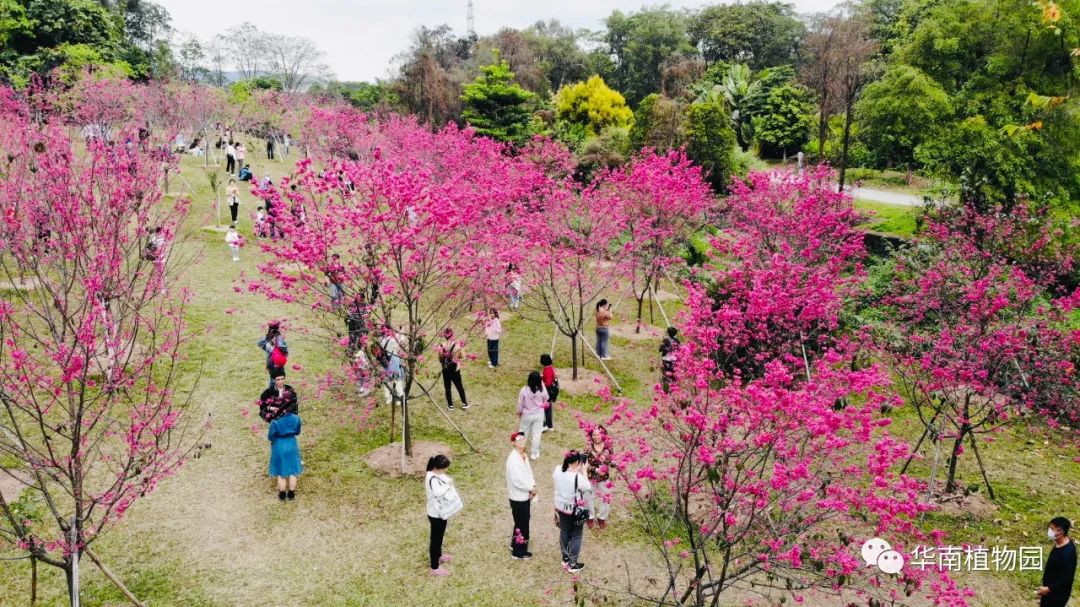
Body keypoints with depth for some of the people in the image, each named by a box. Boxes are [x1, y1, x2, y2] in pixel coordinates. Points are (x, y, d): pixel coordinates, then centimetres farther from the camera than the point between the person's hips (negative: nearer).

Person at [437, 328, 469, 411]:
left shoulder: (441, 346, -11)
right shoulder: (456, 346, -16)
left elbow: (440, 359, -3)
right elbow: (460, 356, -3)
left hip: (445, 370, 1)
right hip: (455, 370, -1)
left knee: (447, 388, 14)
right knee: (460, 387, 14)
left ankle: (450, 405, 20)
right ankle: (464, 404, 21)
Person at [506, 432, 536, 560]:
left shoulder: (523, 456, 5)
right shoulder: (513, 459, -25)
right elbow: (517, 480, -27)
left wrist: (533, 486, -6)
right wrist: (531, 489, -15)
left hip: (525, 495, 9)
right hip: (518, 497, -9)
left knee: (522, 522, 22)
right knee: (522, 524, 3)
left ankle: (515, 544, 39)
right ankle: (518, 552, 17)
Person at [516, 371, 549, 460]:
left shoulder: (524, 390, -24)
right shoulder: (542, 390, -22)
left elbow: (520, 403, -13)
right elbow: (546, 399, 1)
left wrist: (519, 412, 8)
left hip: (527, 415, 0)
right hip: (539, 414, 0)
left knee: (523, 433, 20)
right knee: (537, 434, 13)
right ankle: (535, 454, 22)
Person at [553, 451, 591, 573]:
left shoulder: (557, 470, -14)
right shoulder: (578, 477, -31)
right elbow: (588, 489, -14)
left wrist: (575, 471, 3)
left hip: (561, 507, 6)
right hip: (575, 510, -6)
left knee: (564, 531, 24)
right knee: (576, 535, 14)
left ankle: (565, 558, 41)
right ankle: (573, 564, 22)